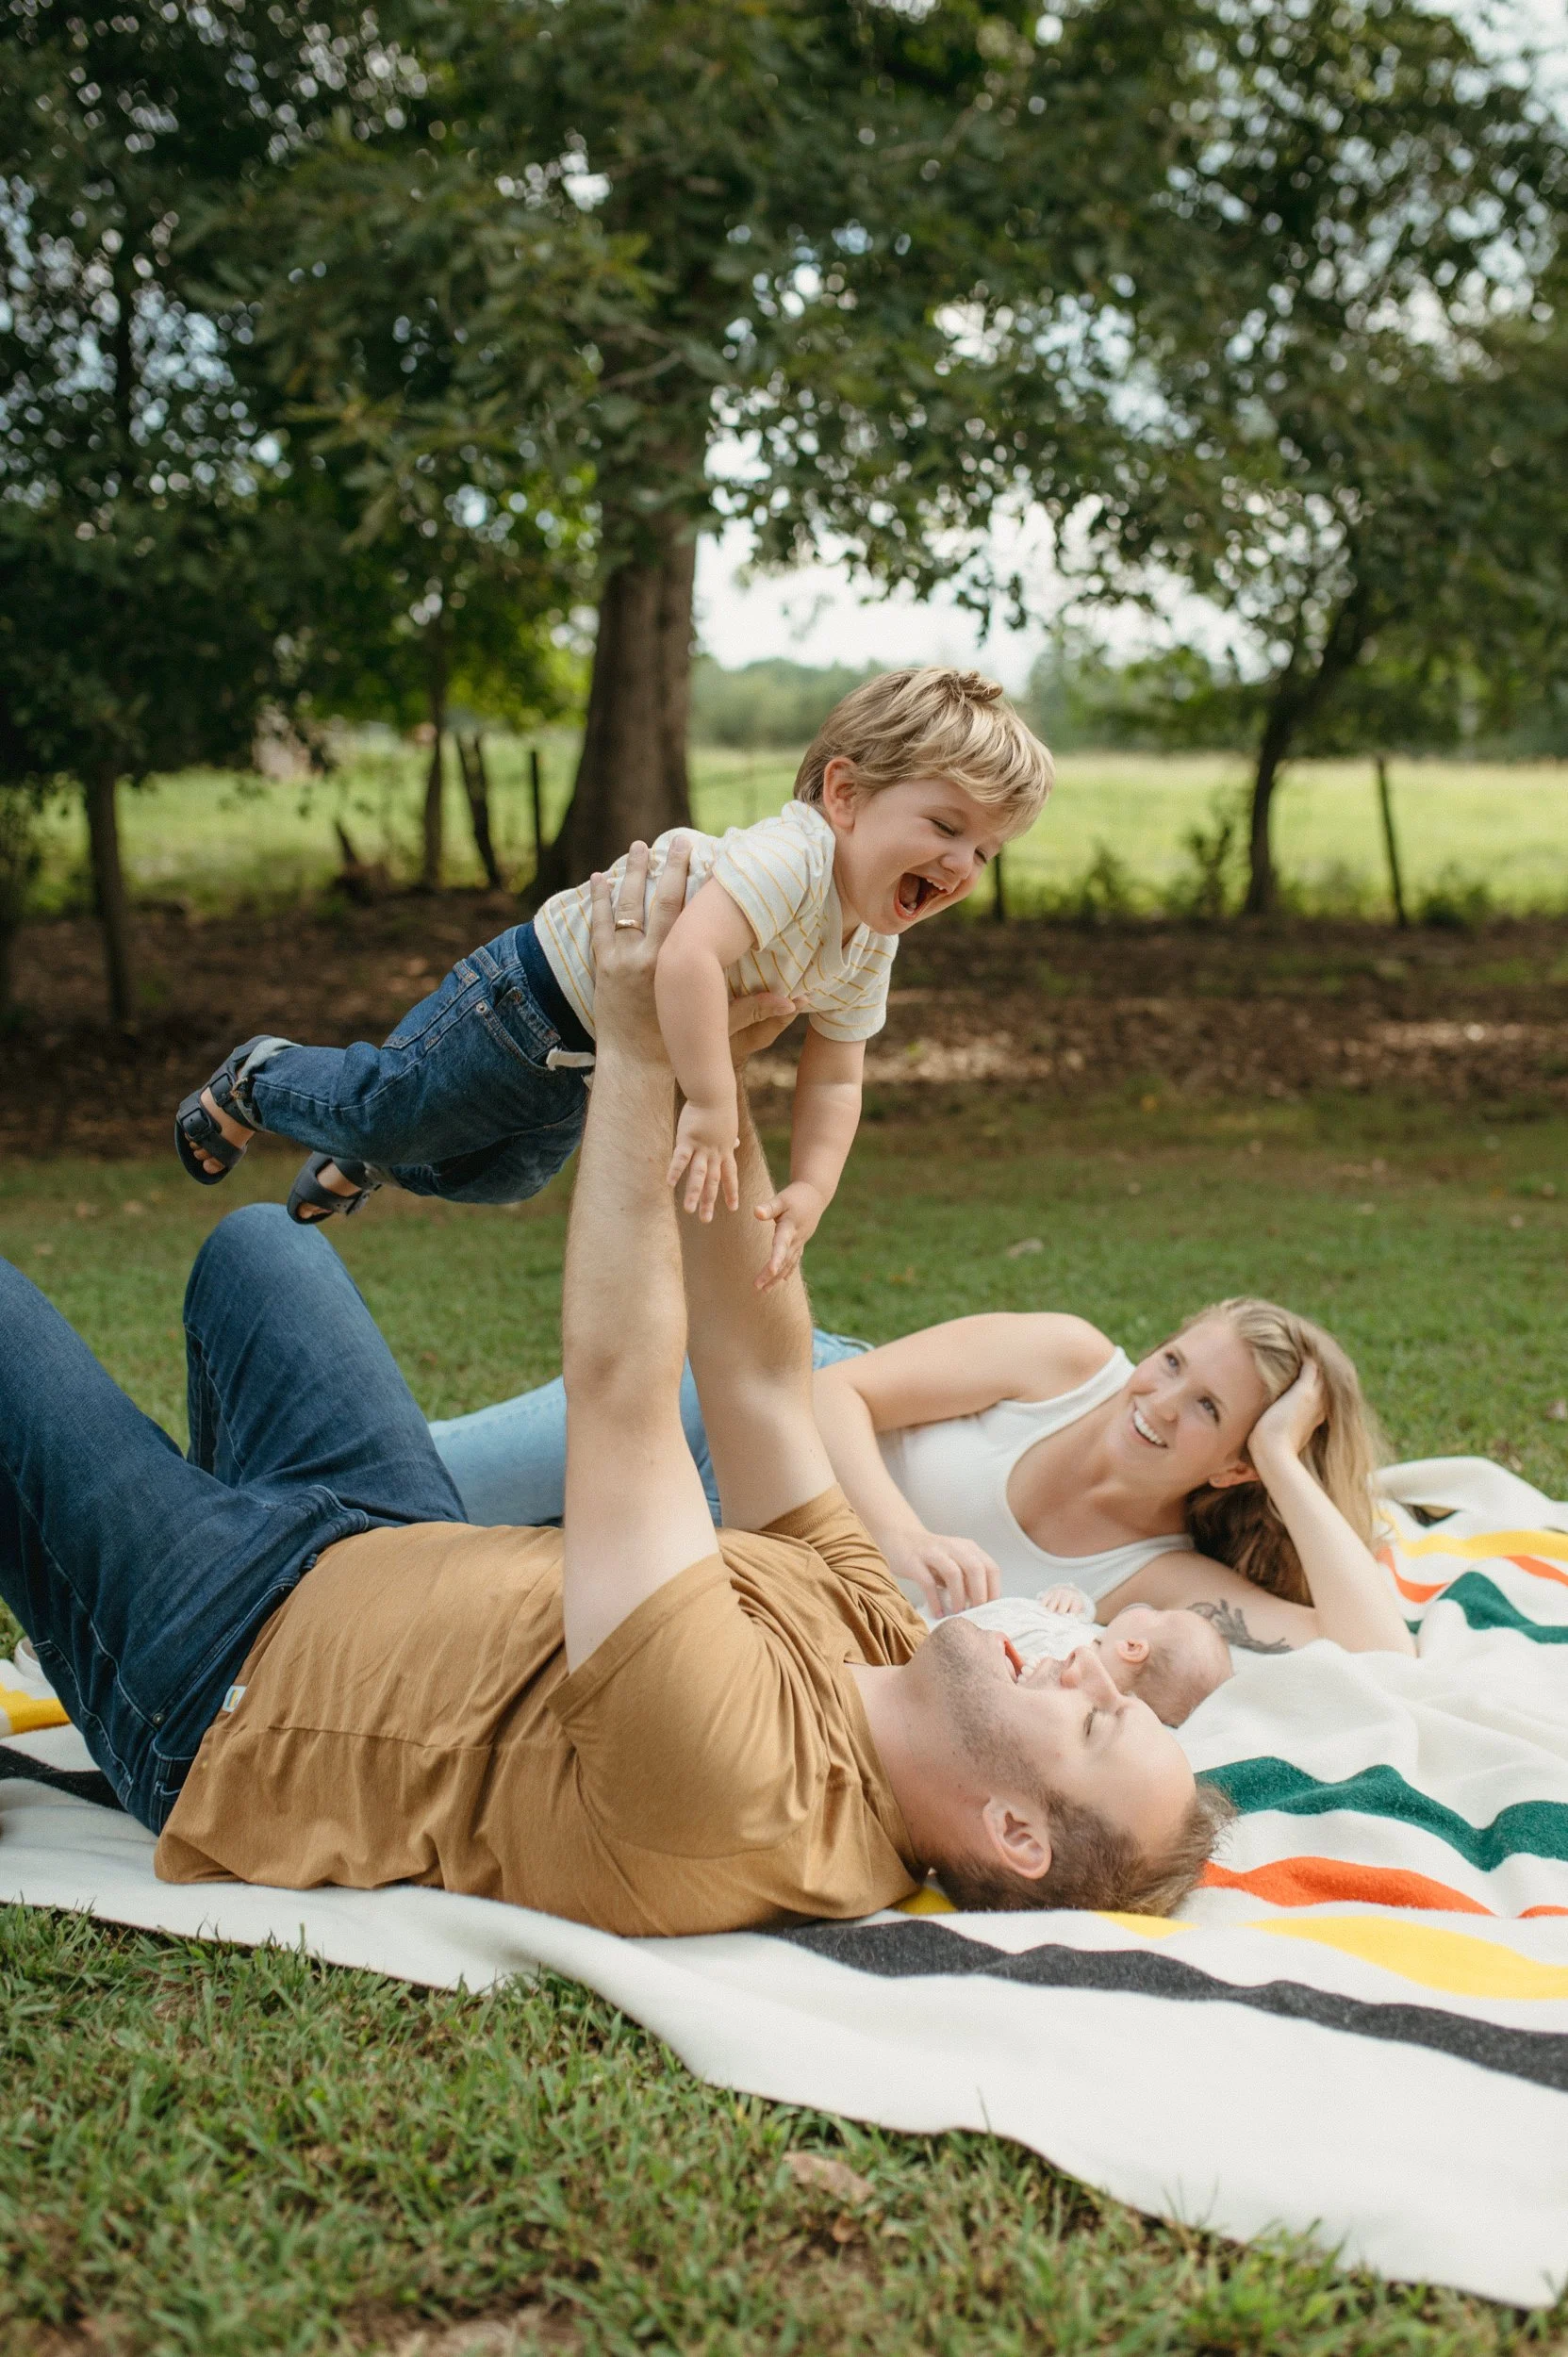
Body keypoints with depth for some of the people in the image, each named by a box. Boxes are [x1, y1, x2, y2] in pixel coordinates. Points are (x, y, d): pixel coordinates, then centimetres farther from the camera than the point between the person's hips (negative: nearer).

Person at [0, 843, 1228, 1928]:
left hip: (212, 1670, -7)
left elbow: (618, 1385, -39)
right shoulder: (868, 1640, -17)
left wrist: (640, 1056, -32)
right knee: (258, 1243, 23)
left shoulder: (730, 1784, -42)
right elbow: (760, 1374, -11)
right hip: (396, 1556, 7)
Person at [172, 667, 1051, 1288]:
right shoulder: (789, 857, -37)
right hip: (535, 998, -9)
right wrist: (711, 1110, -49)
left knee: (496, 1175, 25)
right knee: (383, 1112, 5)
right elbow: (691, 956, -52)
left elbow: (834, 1081, -2)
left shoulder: (868, 950, -8)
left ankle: (361, 1159, 52)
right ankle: (260, 1079, 35)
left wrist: (808, 1193, -17)